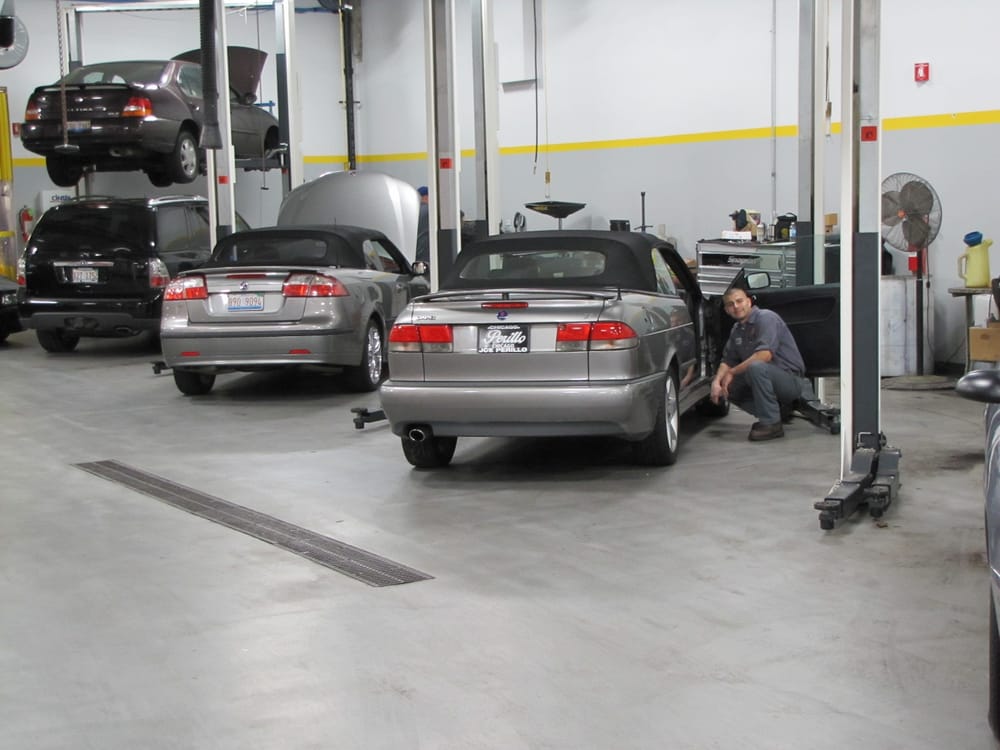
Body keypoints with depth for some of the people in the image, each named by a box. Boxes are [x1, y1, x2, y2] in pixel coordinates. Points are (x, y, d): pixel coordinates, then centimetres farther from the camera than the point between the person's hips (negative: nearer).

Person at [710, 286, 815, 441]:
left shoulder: (766, 318, -15)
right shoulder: (737, 329, 12)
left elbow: (765, 355, -28)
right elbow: (727, 360, 13)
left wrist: (732, 372, -21)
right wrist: (716, 382, -9)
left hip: (791, 379, -9)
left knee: (756, 367, -36)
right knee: (725, 385, 2)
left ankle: (772, 424, -25)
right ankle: (779, 411, 7)